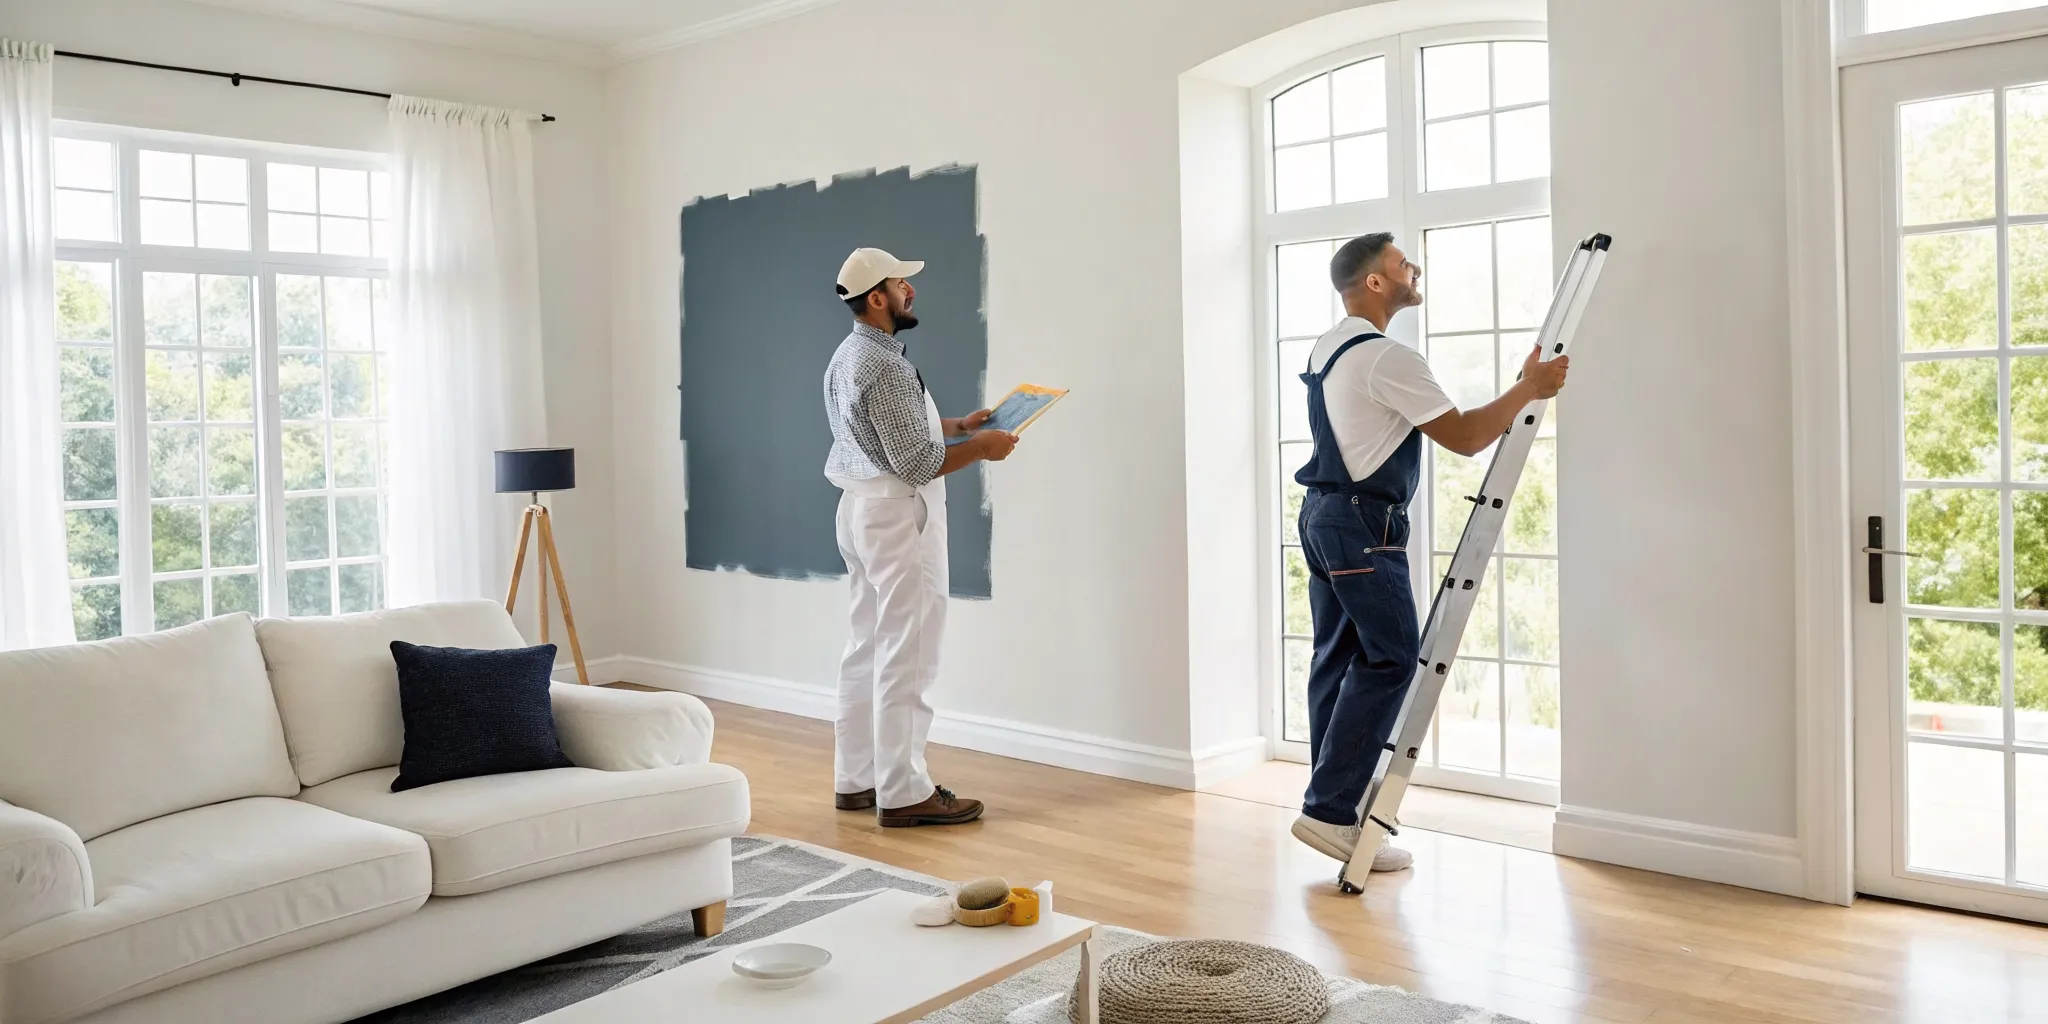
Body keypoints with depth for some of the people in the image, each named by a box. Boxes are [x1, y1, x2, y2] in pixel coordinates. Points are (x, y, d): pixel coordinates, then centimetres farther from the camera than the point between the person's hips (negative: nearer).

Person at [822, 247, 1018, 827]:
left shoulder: (849, 356, 12)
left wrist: (957, 425, 16)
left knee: (868, 648, 13)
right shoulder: (884, 366, -19)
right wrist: (981, 449, -9)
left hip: (863, 508, 10)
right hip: (897, 513, -10)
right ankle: (903, 793, -1)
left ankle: (855, 779, 20)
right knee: (906, 655, -6)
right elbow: (916, 463, -21)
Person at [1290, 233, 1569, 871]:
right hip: (1363, 525, -10)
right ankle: (1329, 810, -7)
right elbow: (1464, 437, -15)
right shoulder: (1386, 357, -16)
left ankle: (1332, 805, 17)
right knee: (1390, 658, -7)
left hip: (1323, 515, 10)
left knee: (1338, 657, 12)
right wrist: (1529, 389, -4)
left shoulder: (1326, 350, 14)